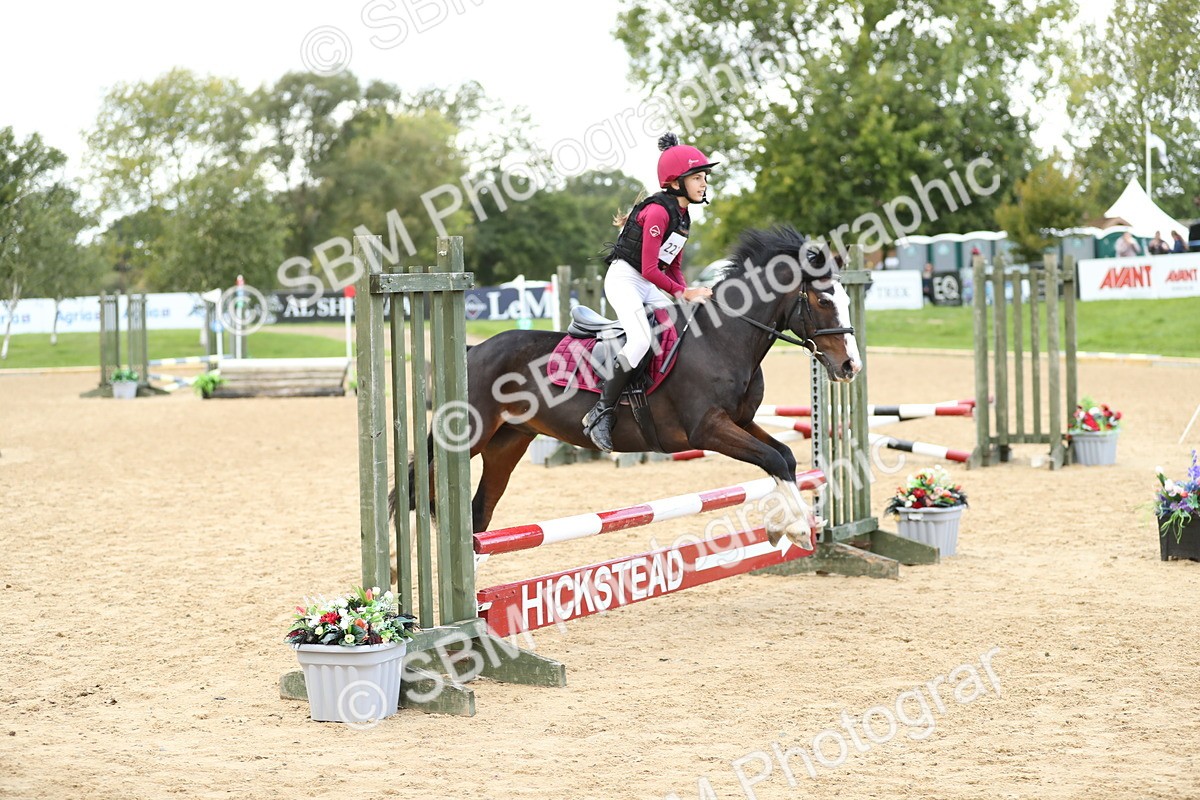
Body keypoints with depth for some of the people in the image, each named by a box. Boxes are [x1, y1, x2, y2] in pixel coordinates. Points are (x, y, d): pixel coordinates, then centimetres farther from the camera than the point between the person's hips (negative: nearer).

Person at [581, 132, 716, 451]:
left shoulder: (682, 216, 11)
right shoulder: (658, 212, -19)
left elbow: (674, 266, 15)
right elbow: (649, 269, -23)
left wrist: (688, 294, -3)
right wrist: (683, 293, -15)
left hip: (650, 287, 10)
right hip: (625, 279, -10)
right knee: (641, 340, -28)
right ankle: (600, 413, -22)